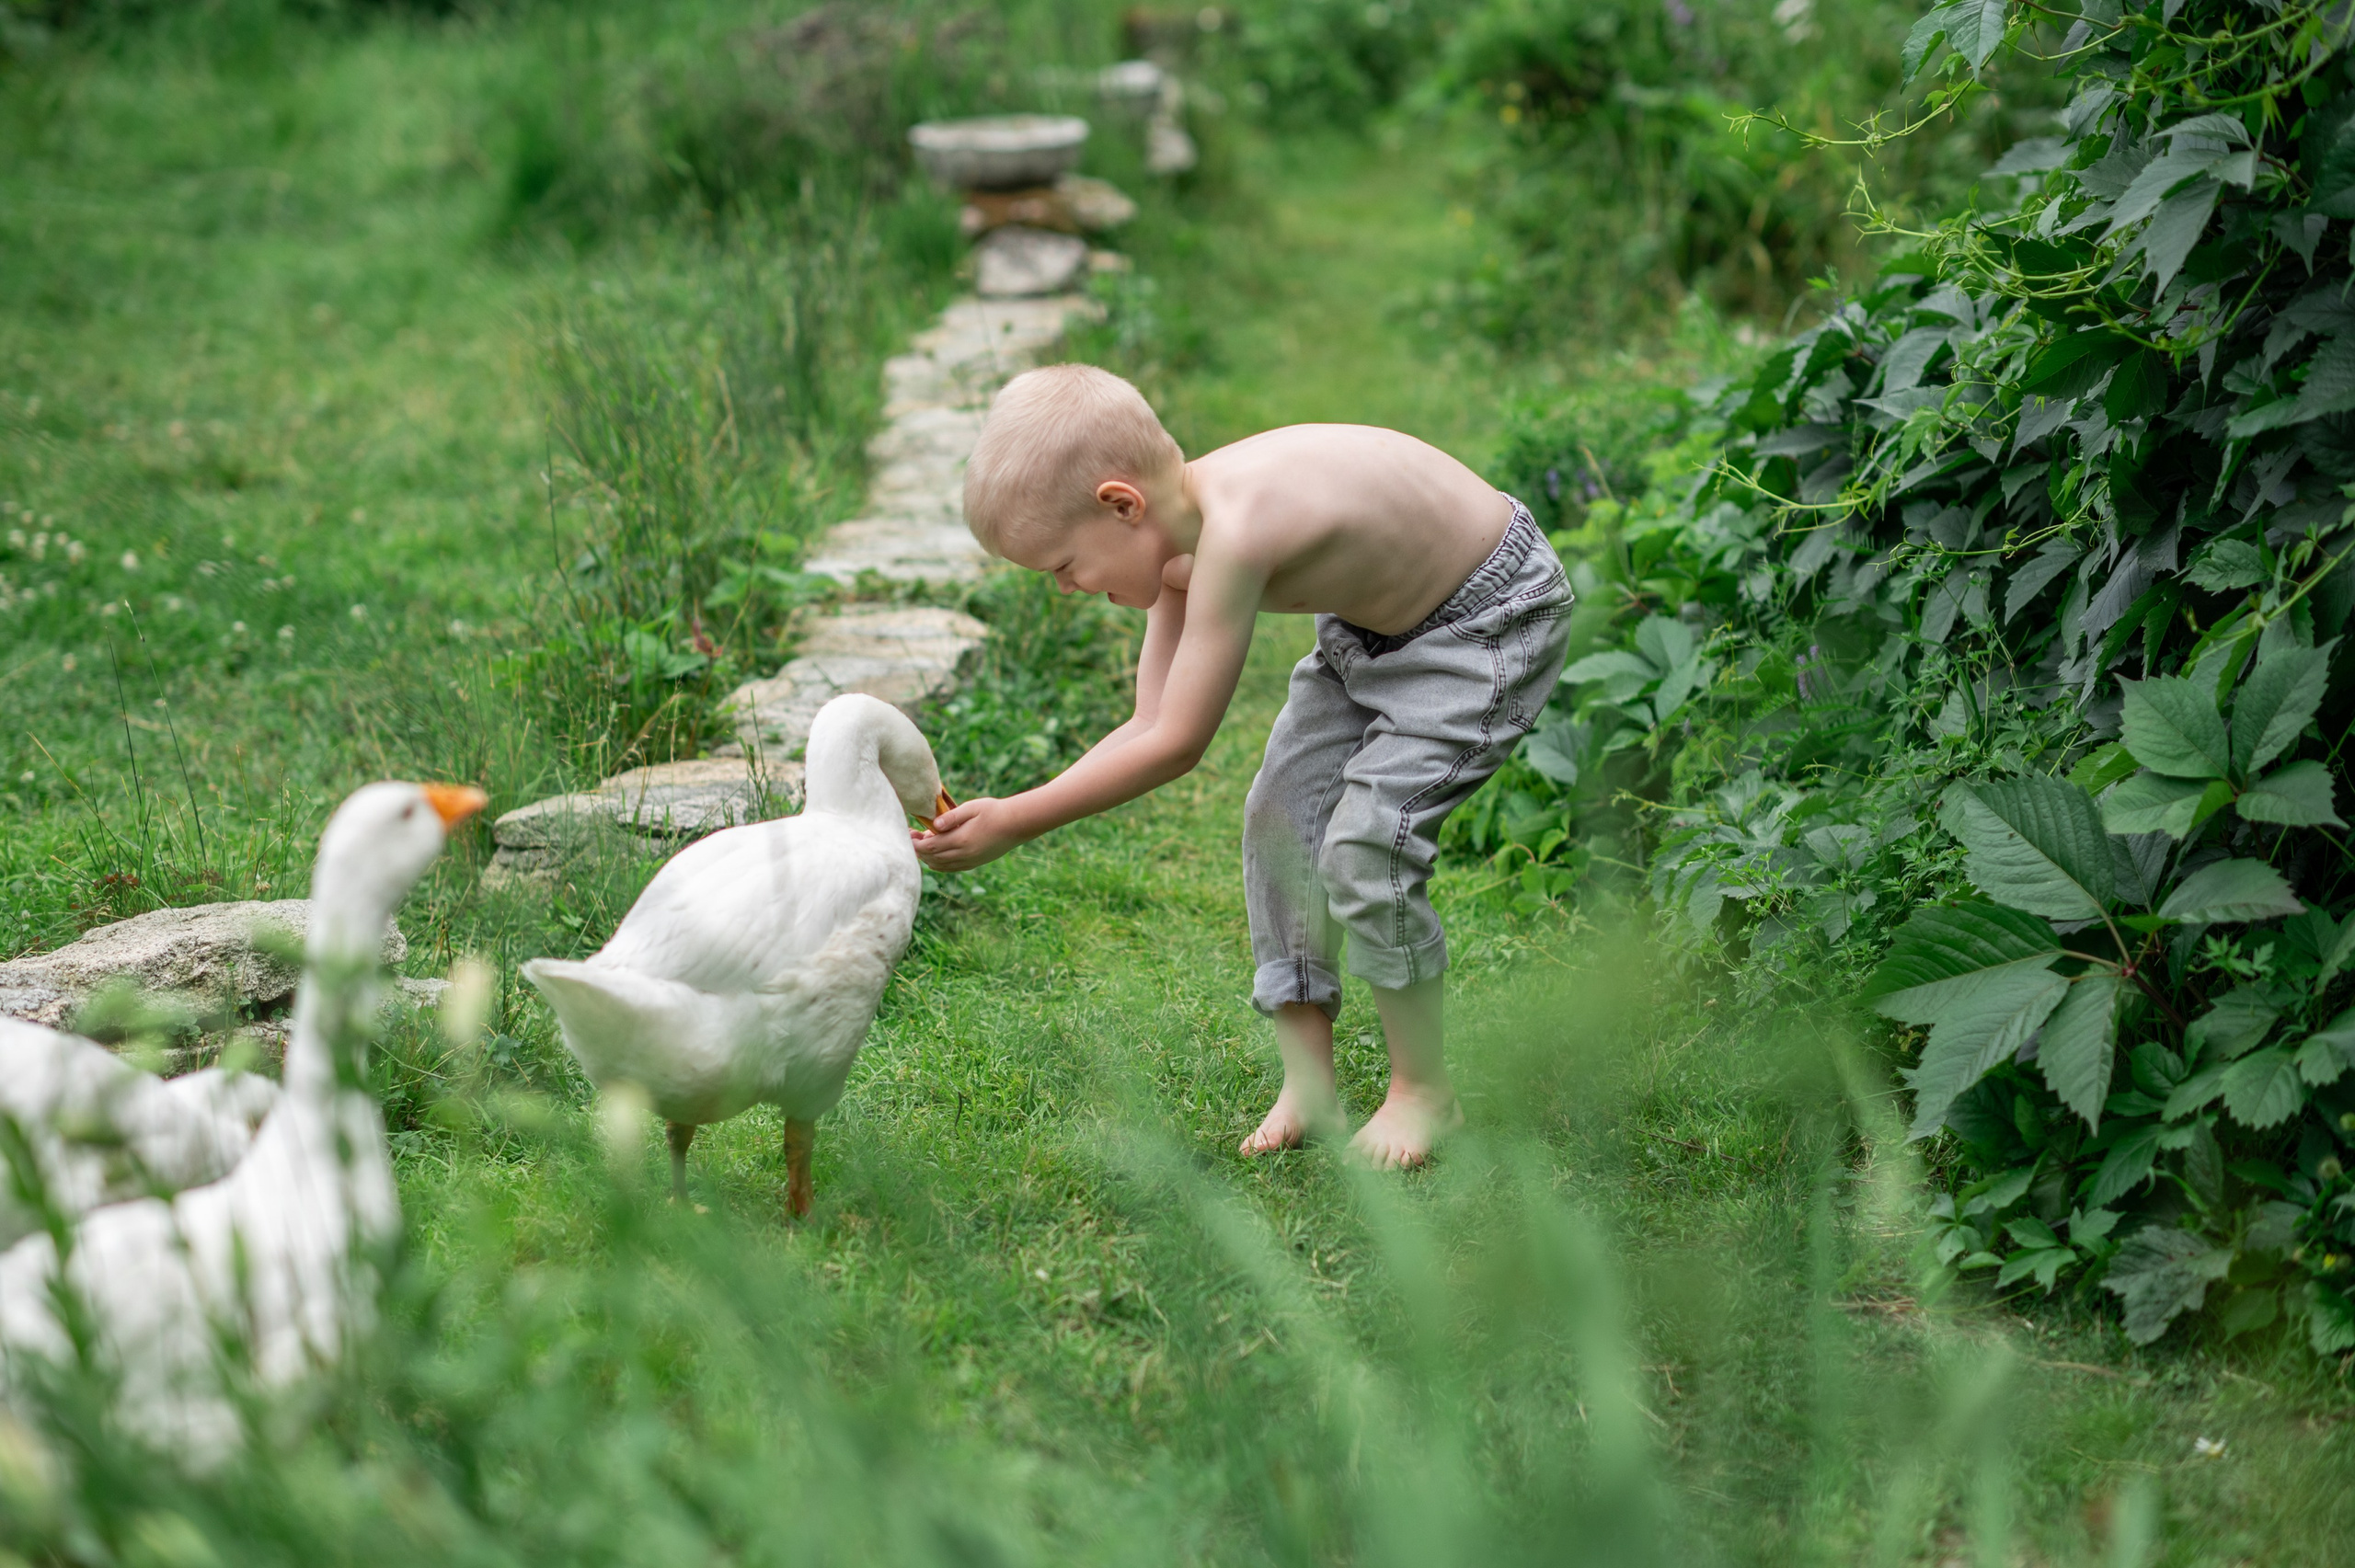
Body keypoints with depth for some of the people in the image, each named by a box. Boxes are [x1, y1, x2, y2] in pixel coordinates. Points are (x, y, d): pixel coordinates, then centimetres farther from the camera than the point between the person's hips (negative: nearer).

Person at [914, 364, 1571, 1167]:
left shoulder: (1236, 532, -37)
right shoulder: (1178, 540, -9)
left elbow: (1176, 745, -32)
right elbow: (1150, 724, -7)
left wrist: (1014, 823, -27)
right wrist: (1003, 810, -16)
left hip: (1488, 624, -9)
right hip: (1376, 619, 9)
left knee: (1365, 845, -16)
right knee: (1280, 822, 3)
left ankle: (1425, 1090, 4)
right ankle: (1308, 1086, 14)